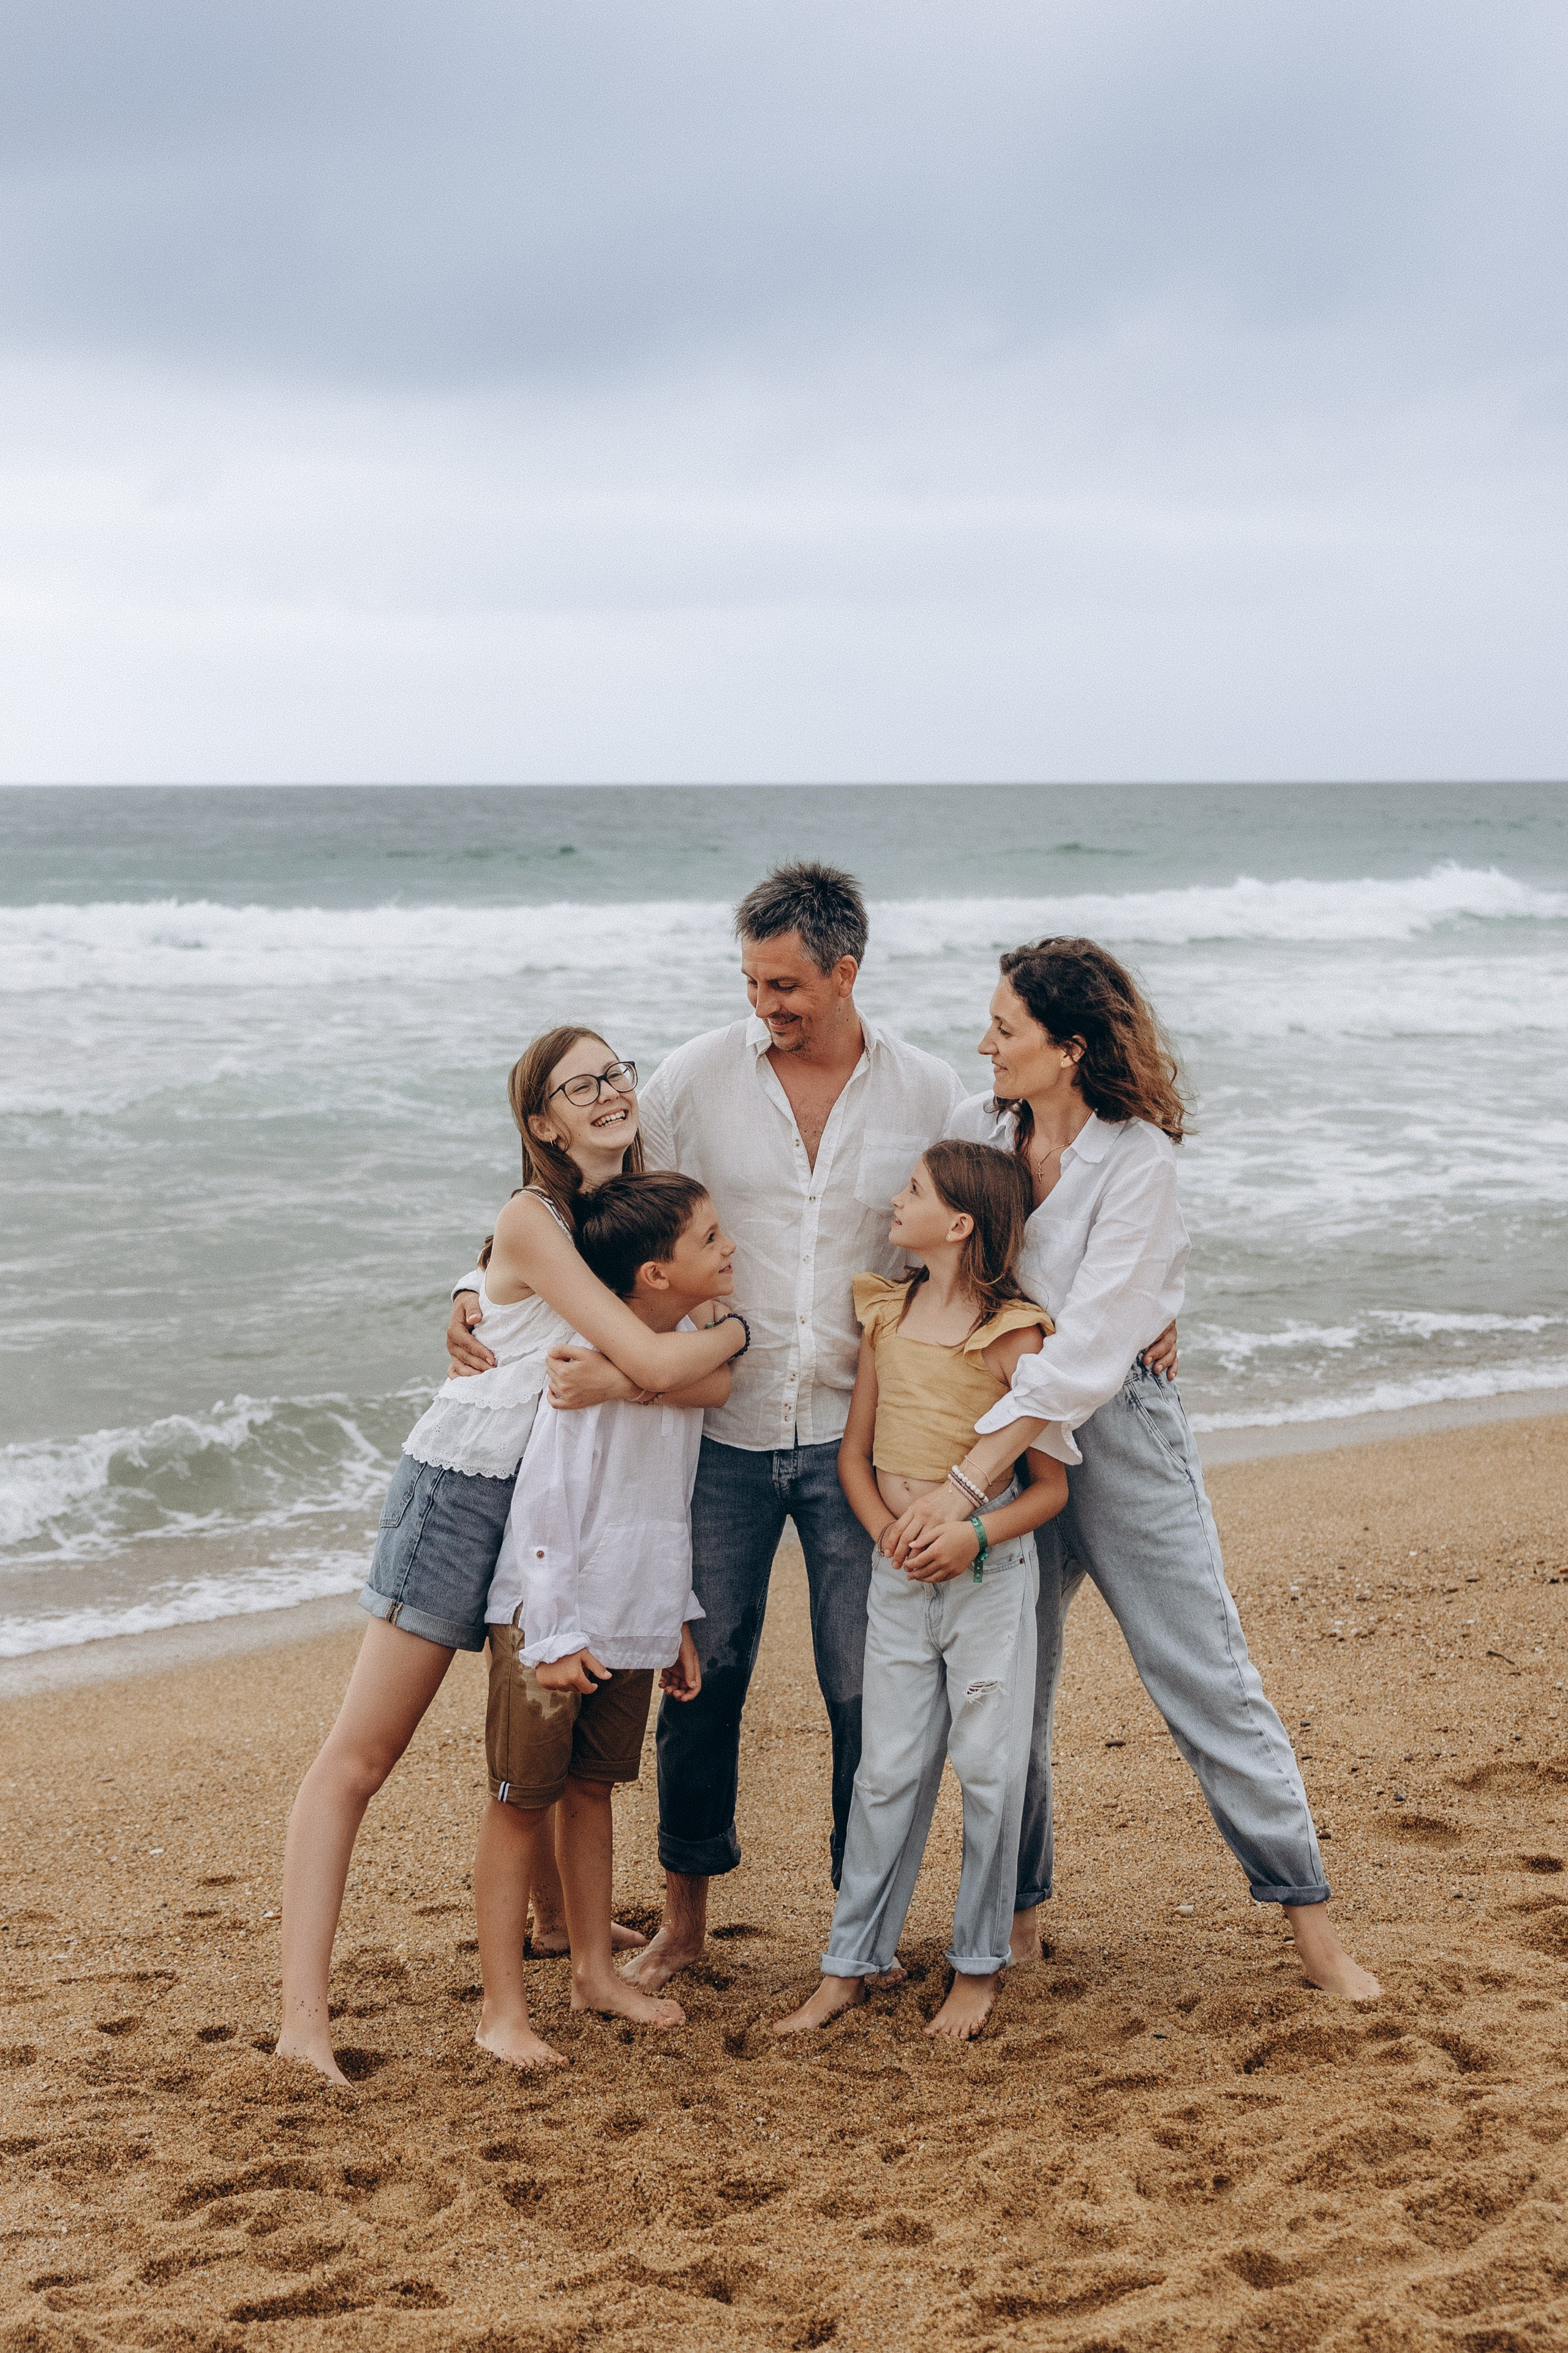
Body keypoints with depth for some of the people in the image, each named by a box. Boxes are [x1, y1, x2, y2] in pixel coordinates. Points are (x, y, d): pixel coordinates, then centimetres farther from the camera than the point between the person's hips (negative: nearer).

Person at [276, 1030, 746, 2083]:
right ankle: (304, 2013, -9)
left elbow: (709, 1383, -1)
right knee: (361, 1752, -6)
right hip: (467, 1485, -7)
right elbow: (653, 1360, -22)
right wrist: (743, 1324, -6)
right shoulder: (533, 1220, -14)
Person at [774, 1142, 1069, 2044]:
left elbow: (1051, 1486, -6)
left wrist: (975, 1538, -21)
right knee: (889, 1768, 8)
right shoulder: (887, 1313, 5)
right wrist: (886, 1531, -7)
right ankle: (854, 1961, 16)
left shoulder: (1012, 1335, -10)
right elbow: (855, 1451, 10)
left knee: (987, 1766, 4)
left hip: (989, 1568, -4)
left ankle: (980, 1965, 17)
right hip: (898, 1570, 4)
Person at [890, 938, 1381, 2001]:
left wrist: (966, 1484, -26)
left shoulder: (1139, 1160, -16)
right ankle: (1020, 1910, 27)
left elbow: (1083, 1352, -22)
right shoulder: (975, 1128, -1)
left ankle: (1308, 1912, 10)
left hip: (1119, 1428, -4)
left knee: (1209, 1676, 0)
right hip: (994, 1427, 4)